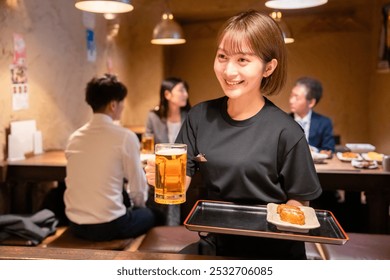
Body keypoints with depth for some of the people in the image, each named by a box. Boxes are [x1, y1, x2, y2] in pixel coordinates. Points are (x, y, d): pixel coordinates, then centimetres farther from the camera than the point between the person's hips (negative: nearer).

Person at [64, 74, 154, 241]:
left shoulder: (74, 137, 5)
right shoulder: (125, 137, -12)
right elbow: (138, 188, -6)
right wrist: (138, 206, 17)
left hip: (76, 224, 6)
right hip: (108, 226, -6)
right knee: (147, 215, 24)